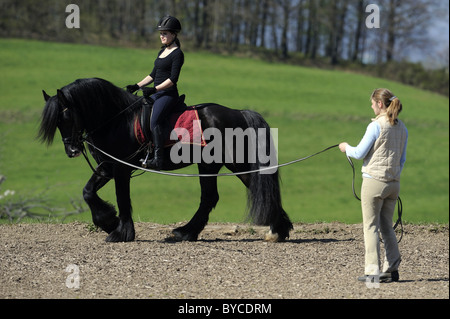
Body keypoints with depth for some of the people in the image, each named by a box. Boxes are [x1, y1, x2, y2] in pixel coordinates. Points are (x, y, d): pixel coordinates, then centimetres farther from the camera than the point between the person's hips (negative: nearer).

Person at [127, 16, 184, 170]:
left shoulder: (177, 54, -8)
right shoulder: (162, 52, 19)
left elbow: (173, 79, -16)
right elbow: (153, 75, 24)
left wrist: (154, 89, -22)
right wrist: (137, 86, 13)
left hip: (168, 94, -10)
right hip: (157, 94, 10)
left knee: (154, 120, -29)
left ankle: (158, 159, -35)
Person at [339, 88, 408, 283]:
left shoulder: (376, 126, -13)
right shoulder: (402, 128, 8)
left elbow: (359, 153, -9)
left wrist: (346, 148, 10)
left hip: (374, 181, -7)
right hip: (394, 183, 7)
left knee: (371, 227, 0)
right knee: (387, 227, 15)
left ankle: (372, 272, -3)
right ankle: (392, 269, 10)